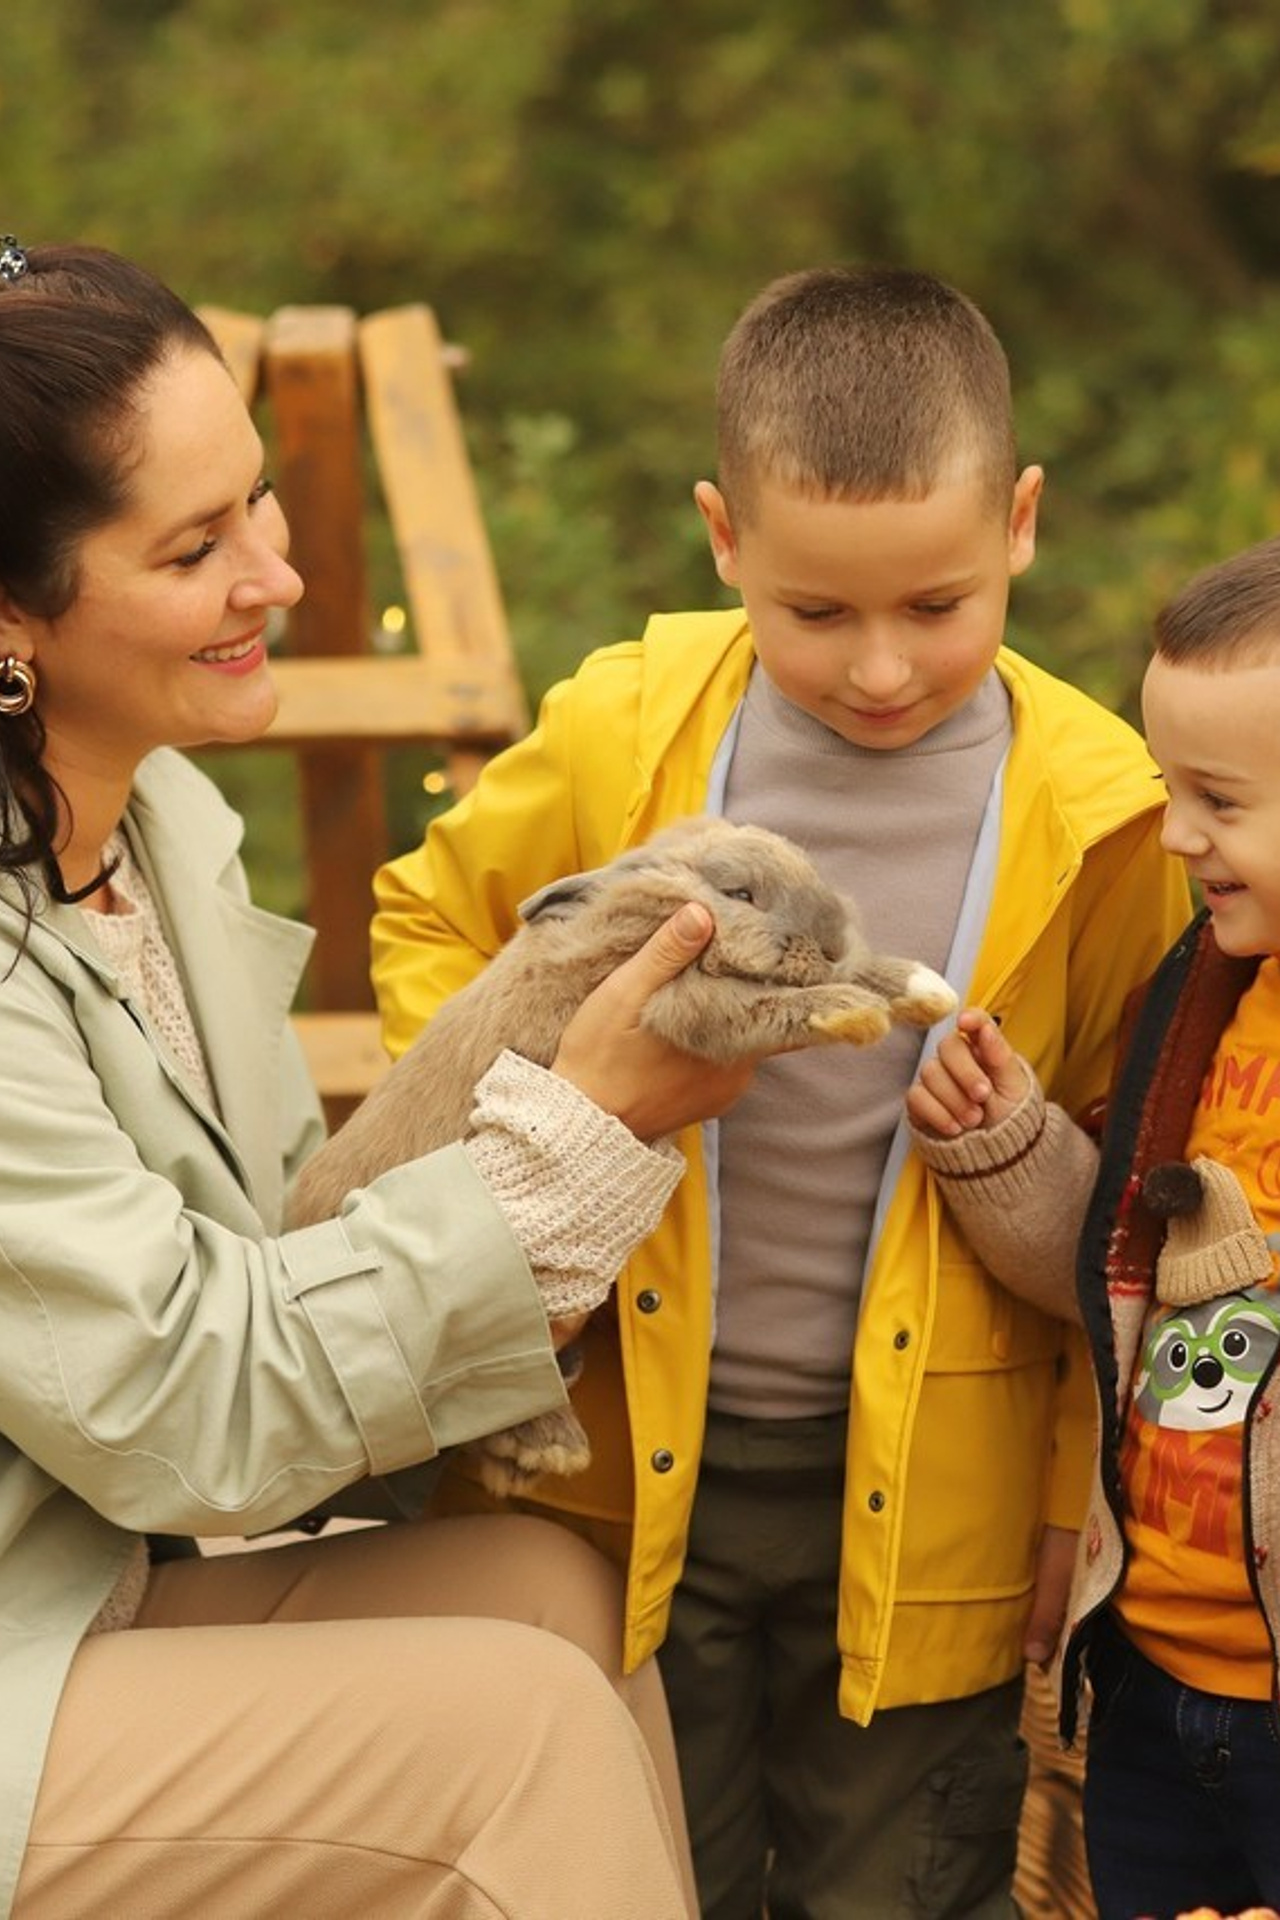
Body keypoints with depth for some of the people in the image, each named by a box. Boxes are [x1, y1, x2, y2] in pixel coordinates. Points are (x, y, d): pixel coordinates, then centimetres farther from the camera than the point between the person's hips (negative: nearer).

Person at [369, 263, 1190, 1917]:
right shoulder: (622, 737, -9)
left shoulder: (1091, 815, -10)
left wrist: (1086, 1473, 0)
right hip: (636, 1462, 1)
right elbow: (431, 915, 10)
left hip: (924, 1490, -1)